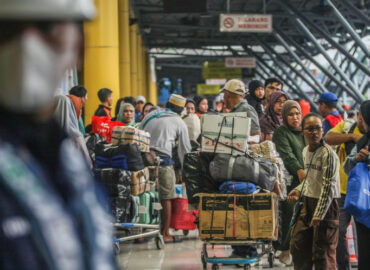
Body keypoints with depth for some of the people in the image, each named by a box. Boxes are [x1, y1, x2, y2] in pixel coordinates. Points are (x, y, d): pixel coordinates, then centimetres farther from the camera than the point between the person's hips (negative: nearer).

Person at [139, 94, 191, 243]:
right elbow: (184, 149, 15)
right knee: (166, 197, 3)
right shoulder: (179, 123, 11)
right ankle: (165, 234, 3)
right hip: (162, 159, -4)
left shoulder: (151, 115, 20)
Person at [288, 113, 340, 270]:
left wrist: (319, 214, -22)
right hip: (308, 202, 8)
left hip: (326, 205, -8)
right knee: (298, 244, 13)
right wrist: (298, 190, 5)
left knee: (323, 252, -3)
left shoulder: (328, 154, -17)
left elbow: (328, 186, -20)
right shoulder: (306, 151, 8)